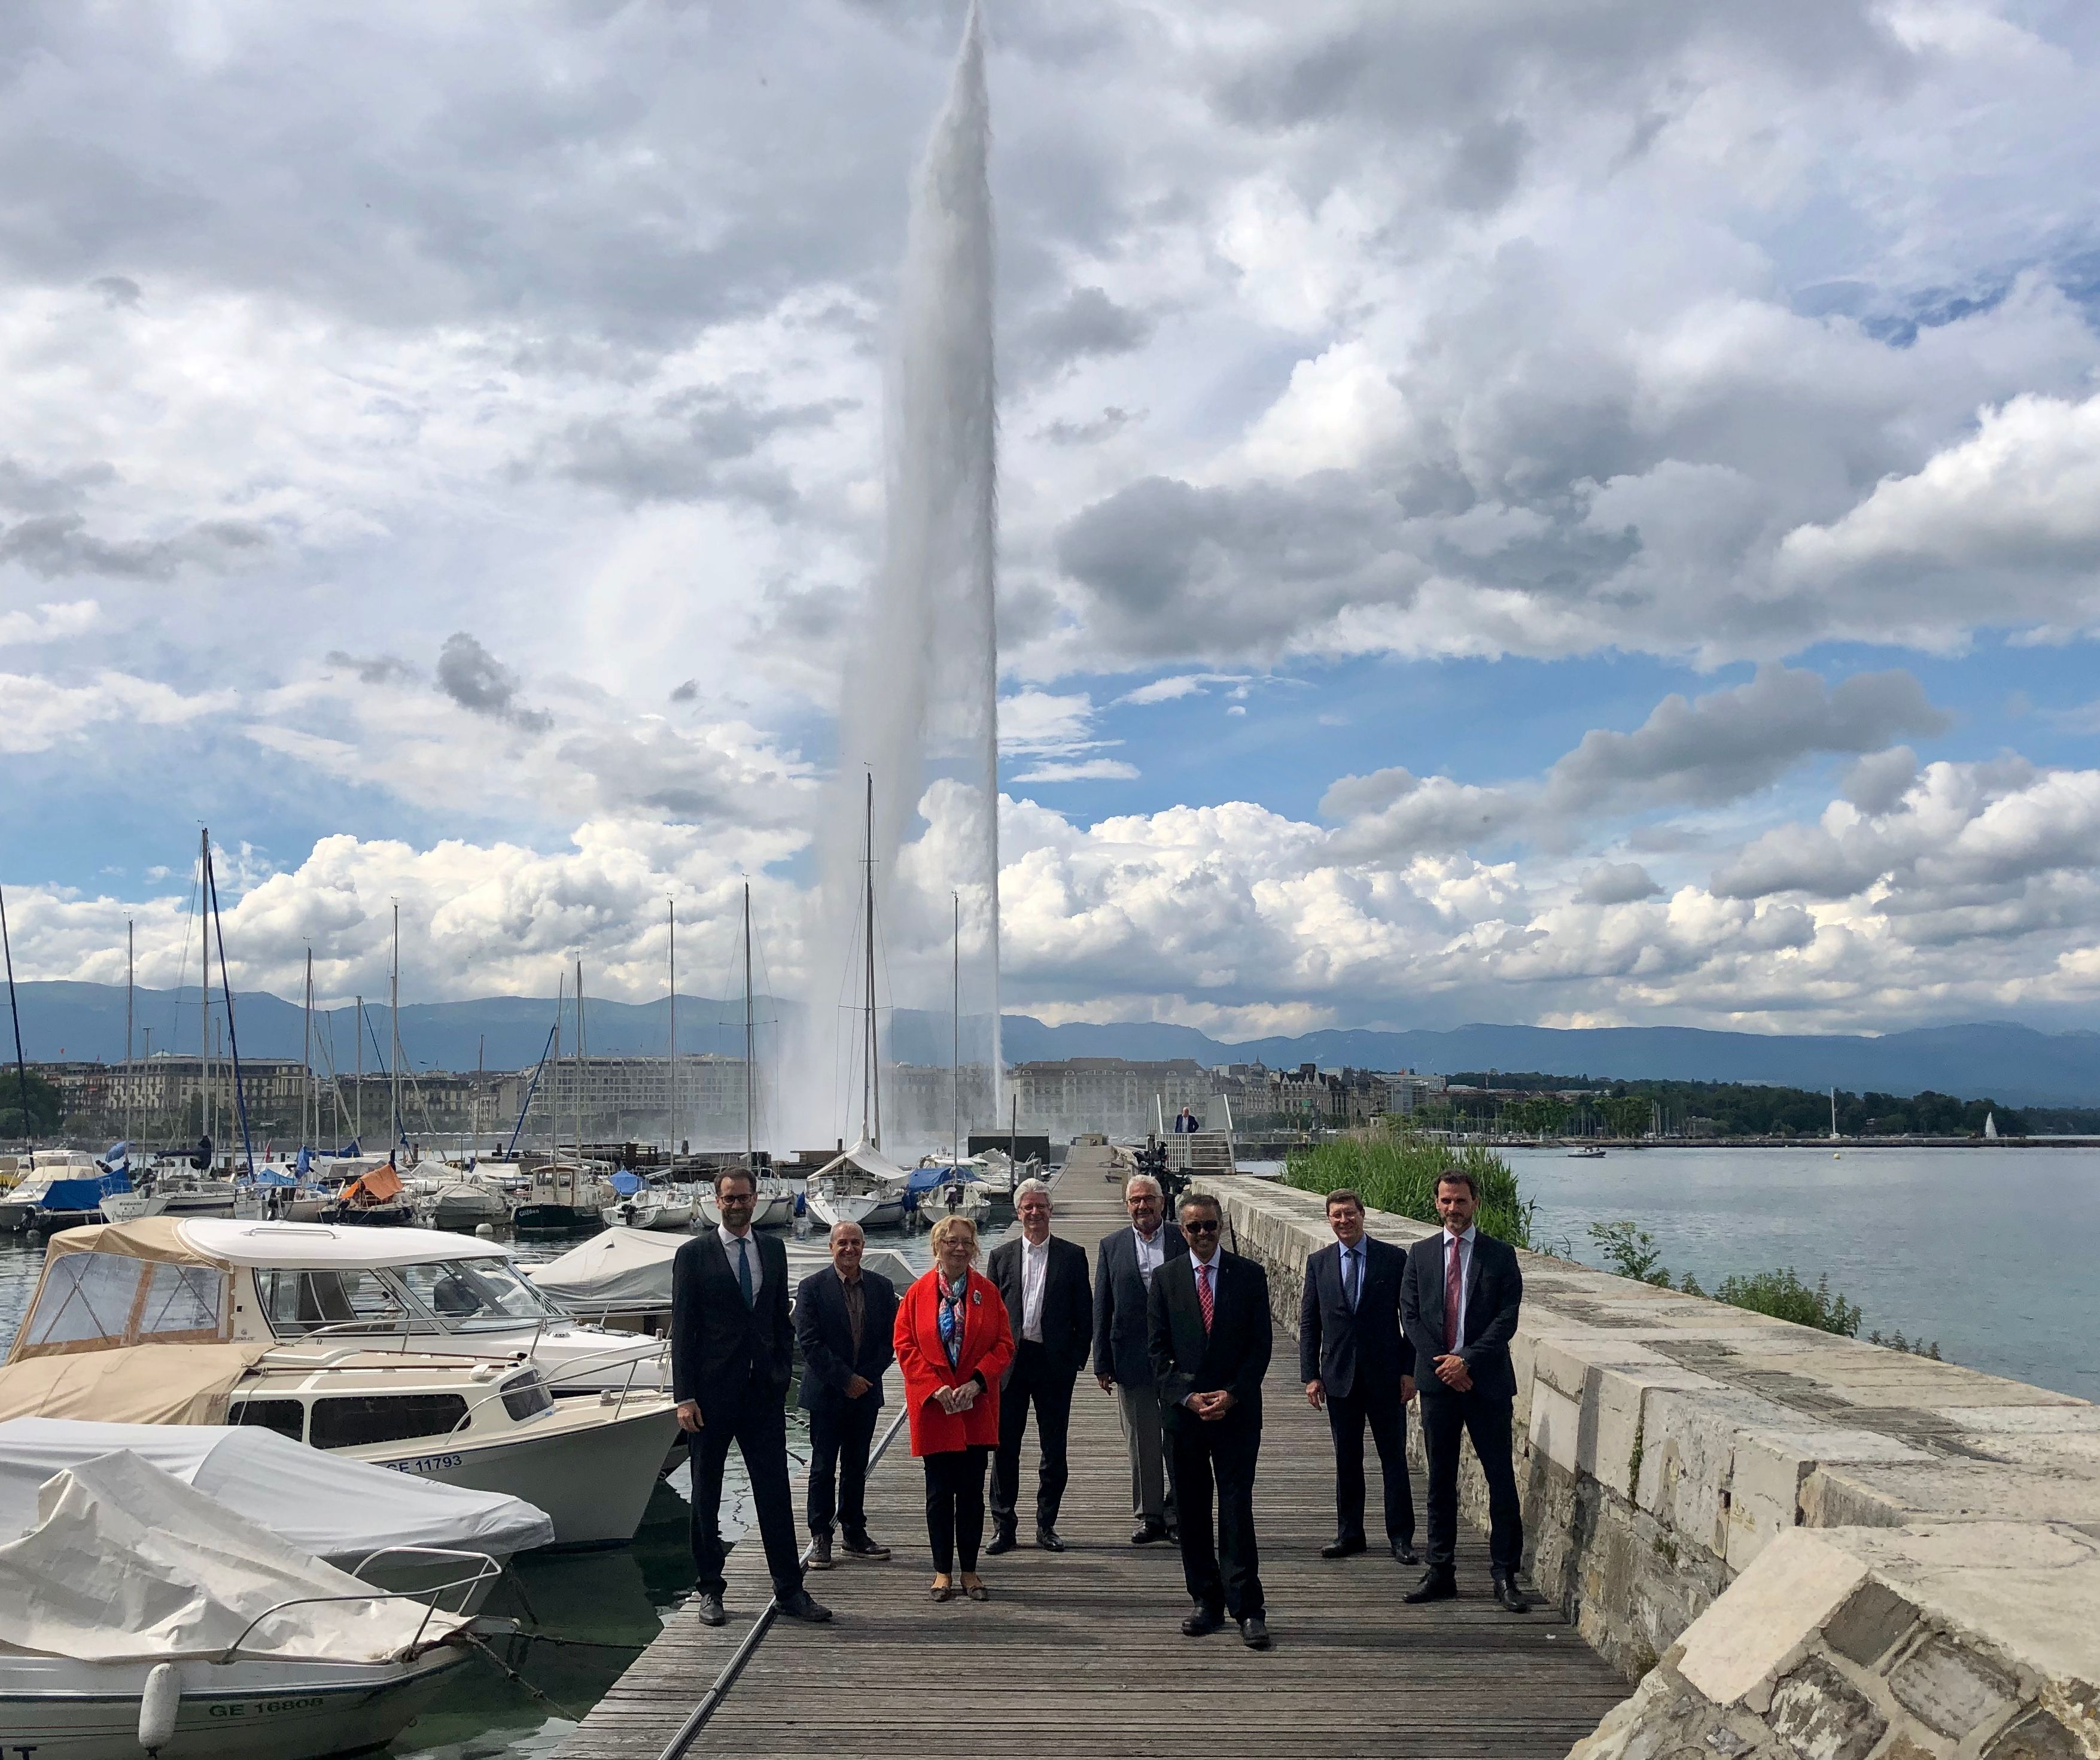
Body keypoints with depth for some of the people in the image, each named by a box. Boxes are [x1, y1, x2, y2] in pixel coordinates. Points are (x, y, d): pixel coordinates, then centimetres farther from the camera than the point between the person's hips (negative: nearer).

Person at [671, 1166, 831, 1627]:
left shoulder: (773, 1251, 9)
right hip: (712, 1393, -3)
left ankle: (789, 1590, 10)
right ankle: (710, 1590, 19)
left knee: (775, 1492, 3)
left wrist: (783, 1373, 4)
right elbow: (682, 1329, -6)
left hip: (764, 1393, 3)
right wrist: (684, 1396, -10)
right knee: (706, 1497, 8)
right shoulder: (693, 1254, -3)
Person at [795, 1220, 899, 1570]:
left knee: (857, 1466, 11)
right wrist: (845, 1379, -13)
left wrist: (866, 1376, -7)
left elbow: (890, 1339, 5)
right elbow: (809, 1342, -11)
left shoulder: (882, 1287, 5)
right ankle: (820, 1538, 10)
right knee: (823, 1466, 2)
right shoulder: (811, 1287, -6)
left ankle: (855, 1534, 20)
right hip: (826, 1393, -3)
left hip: (865, 1392, 3)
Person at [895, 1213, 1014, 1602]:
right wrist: (935, 1386, -13)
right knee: (939, 1493, 5)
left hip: (976, 1408, 1)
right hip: (933, 1406, -1)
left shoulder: (987, 1292, 3)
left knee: (972, 1493, 6)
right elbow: (905, 1346, -3)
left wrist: (977, 1382, -12)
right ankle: (943, 1571, 16)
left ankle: (969, 1571, 17)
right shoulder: (918, 1293, 0)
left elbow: (1003, 1345, 1)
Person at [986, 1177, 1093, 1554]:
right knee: (1005, 1446, 3)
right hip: (1010, 1363, 1)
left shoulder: (1072, 1255, 4)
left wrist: (1077, 1360, -4)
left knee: (1054, 1449, 7)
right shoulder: (1001, 1256, 7)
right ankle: (1003, 1526, 13)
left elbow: (1084, 1315, 4)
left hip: (1055, 1364, 0)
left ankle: (1046, 1525, 19)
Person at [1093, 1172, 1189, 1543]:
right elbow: (1101, 1308, 5)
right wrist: (1102, 1363, 1)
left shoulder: (1184, 1241, 2)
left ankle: (1177, 1515, 16)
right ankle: (1149, 1516, 17)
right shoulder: (1111, 1246, 5)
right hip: (1132, 1359, 1)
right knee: (1142, 1444, 7)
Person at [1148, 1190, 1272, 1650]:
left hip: (1237, 1410, -2)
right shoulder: (1166, 1278, 5)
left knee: (1236, 1509, -6)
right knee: (1192, 1511, 7)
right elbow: (1157, 1350, 4)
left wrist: (1232, 1395, -10)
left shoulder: (1249, 1275, 3)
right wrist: (1187, 1397, -8)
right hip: (1182, 1410, 2)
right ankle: (1207, 1603, 17)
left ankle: (1247, 1608, -1)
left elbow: (1261, 1344, 1)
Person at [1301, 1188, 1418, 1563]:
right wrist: (1310, 1375, 0)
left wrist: (1410, 1371, -6)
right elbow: (1309, 1323, 7)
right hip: (1339, 1376, 2)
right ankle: (1349, 1534, 20)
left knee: (1394, 1458, 4)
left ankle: (1400, 1536, 13)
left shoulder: (1393, 1258, -2)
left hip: (1386, 1376, -2)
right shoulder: (1318, 1263, 5)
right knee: (1346, 1460, 10)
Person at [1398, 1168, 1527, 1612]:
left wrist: (1467, 1360, -14)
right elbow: (1410, 1316, 3)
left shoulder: (1500, 1255, 1)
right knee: (1440, 1481, 9)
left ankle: (1505, 1575, 9)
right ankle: (1440, 1572, 16)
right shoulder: (1420, 1254, 7)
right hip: (1437, 1380, 2)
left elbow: (1507, 1318, -5)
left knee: (1501, 1480, 0)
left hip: (1487, 1381, -2)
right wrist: (1443, 1363, -9)